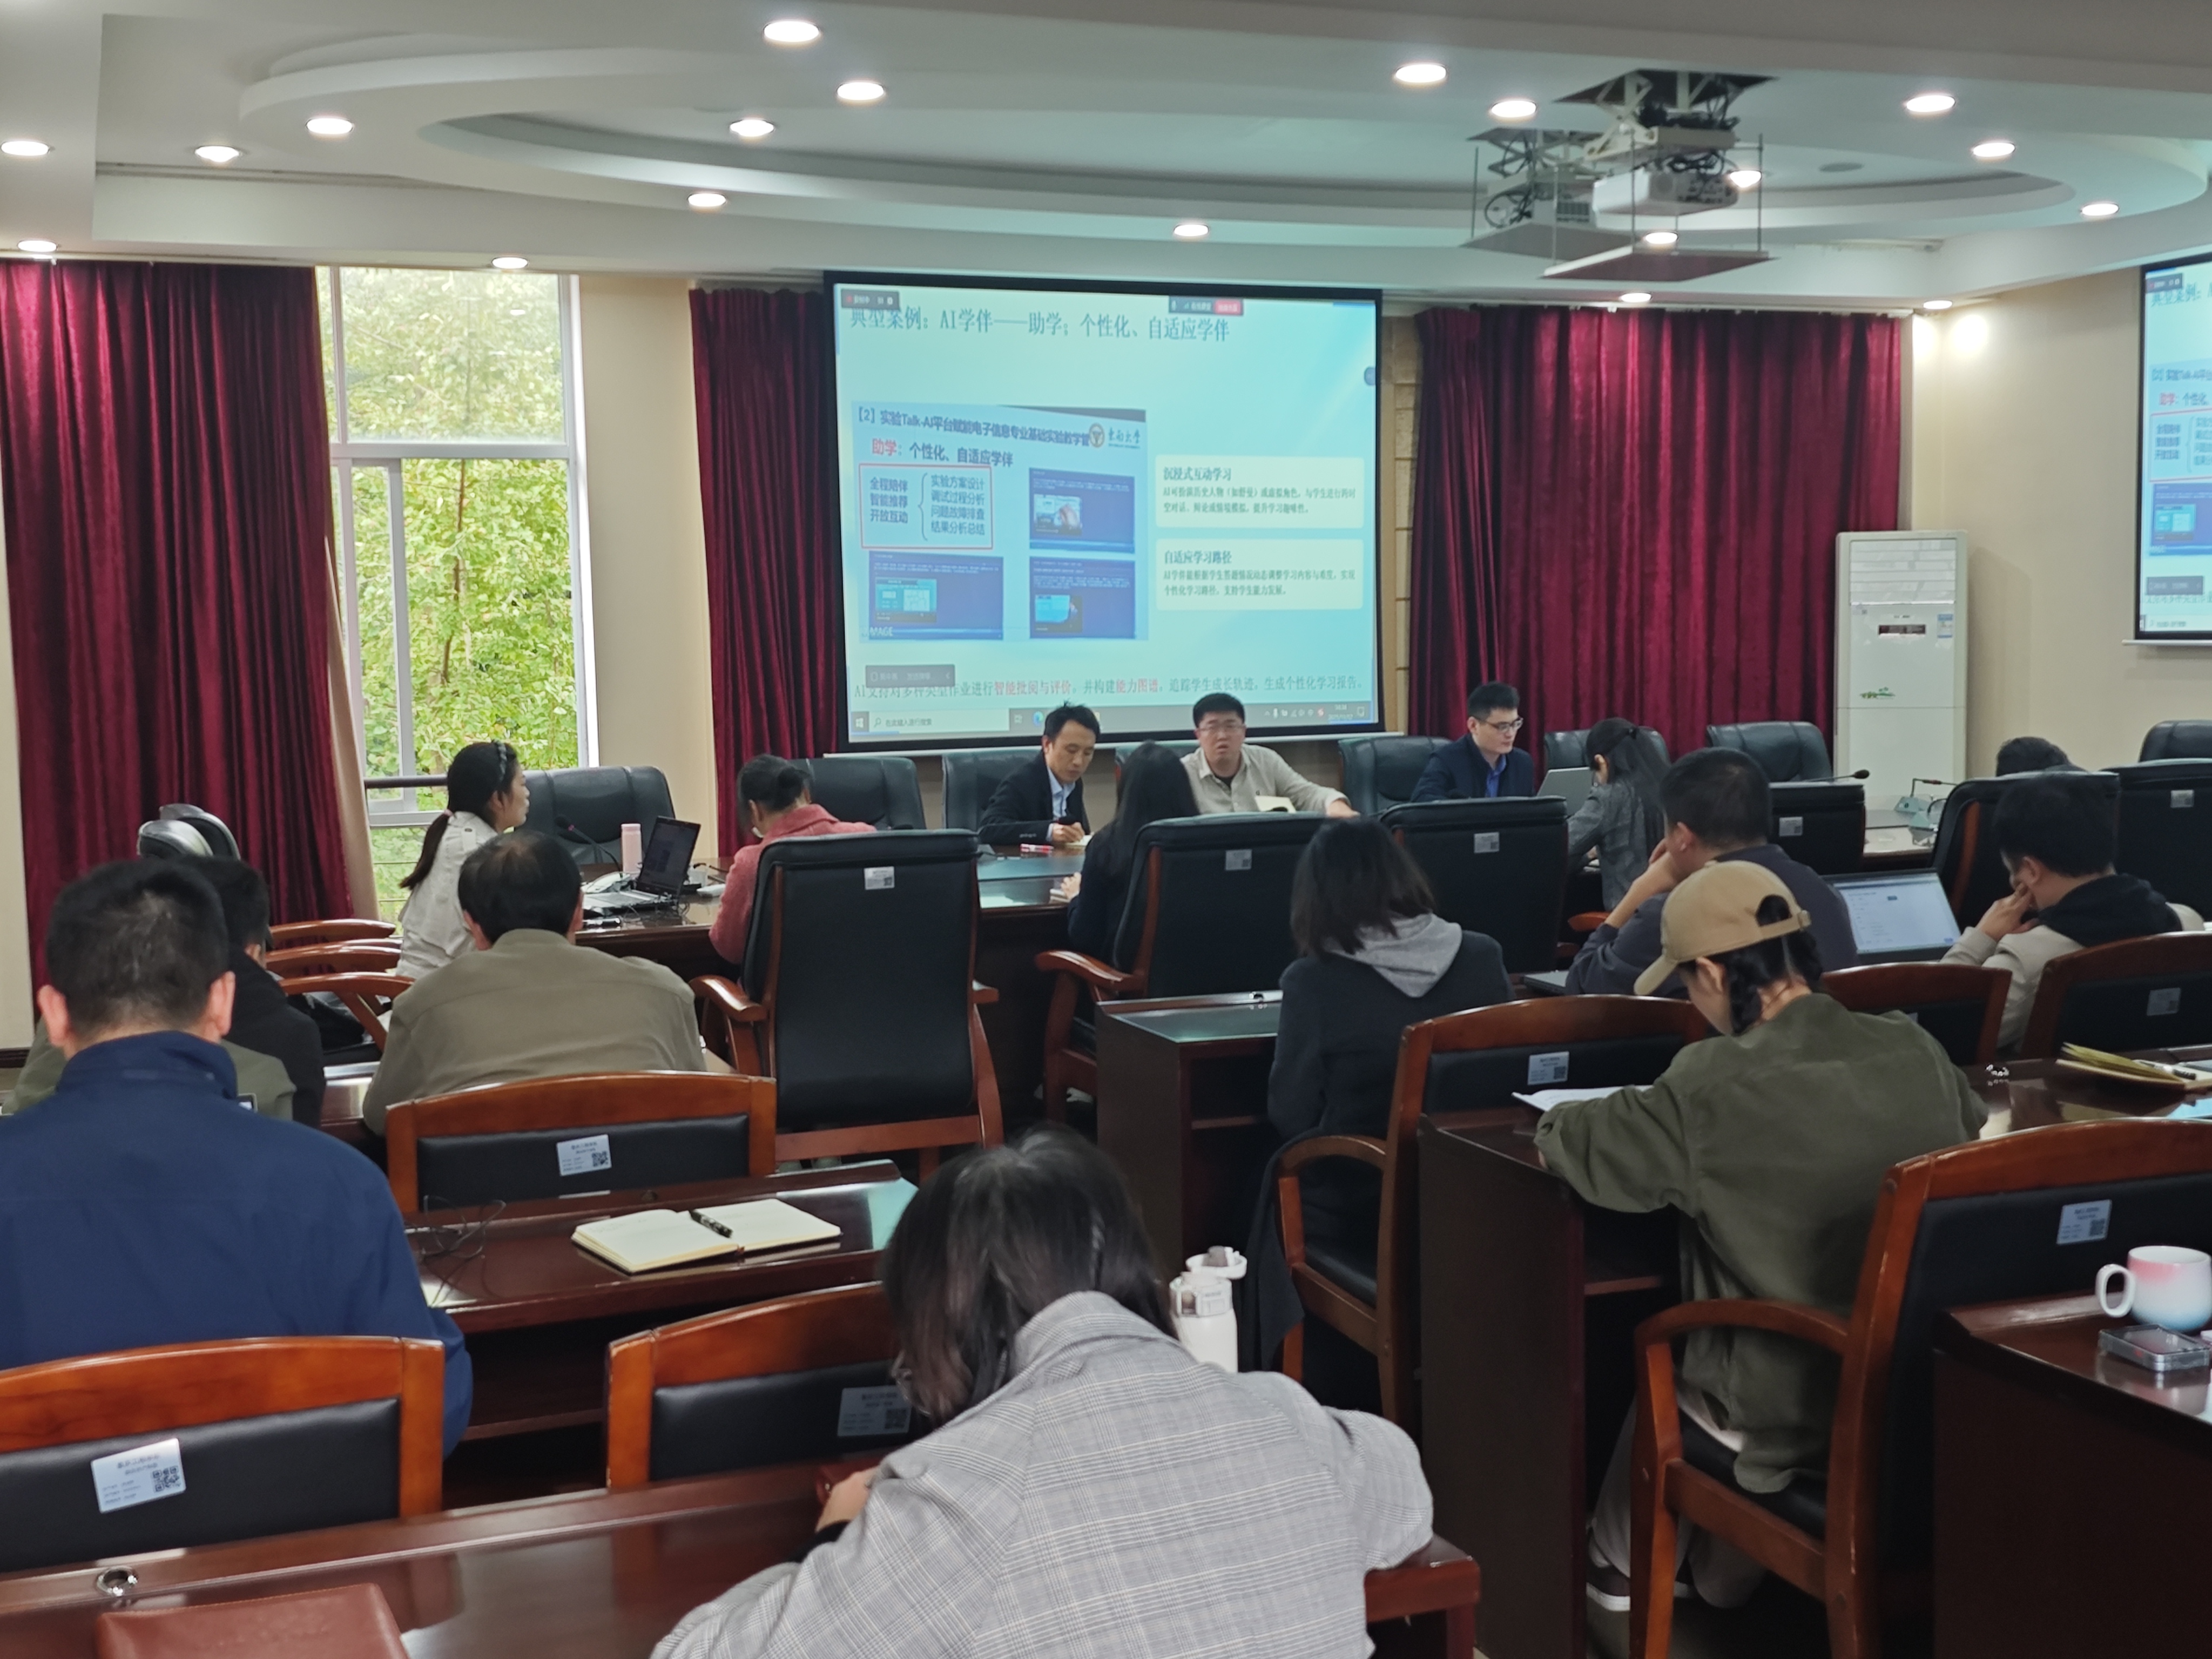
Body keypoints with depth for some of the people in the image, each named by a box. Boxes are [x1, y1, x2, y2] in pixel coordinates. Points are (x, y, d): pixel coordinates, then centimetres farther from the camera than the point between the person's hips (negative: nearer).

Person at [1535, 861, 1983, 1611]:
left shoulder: (1711, 1090, -23)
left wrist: (1558, 1125, 14)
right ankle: (1720, 1562, 51)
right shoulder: (1917, 1050, -7)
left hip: (1796, 1412, -5)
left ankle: (1621, 1563, 50)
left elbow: (1565, 1141, -10)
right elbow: (1975, 1135, 15)